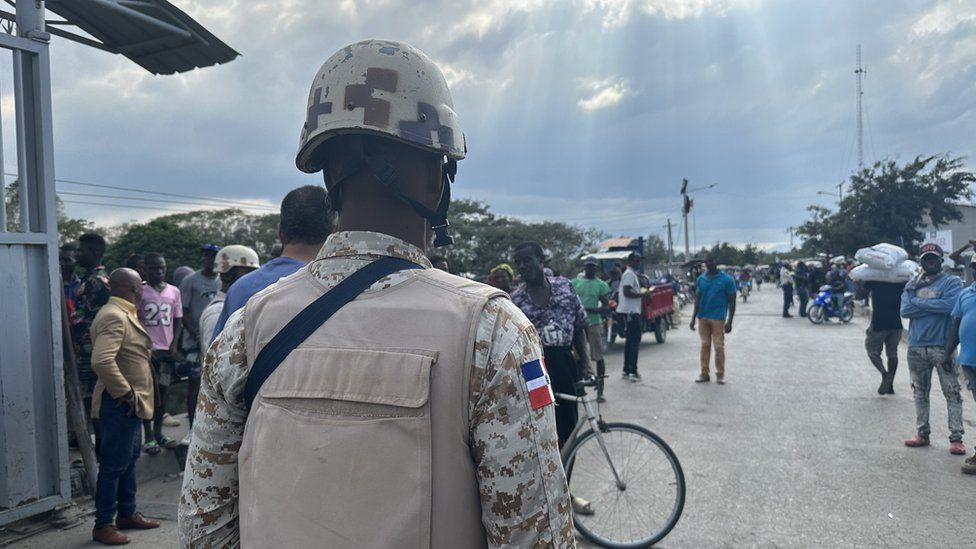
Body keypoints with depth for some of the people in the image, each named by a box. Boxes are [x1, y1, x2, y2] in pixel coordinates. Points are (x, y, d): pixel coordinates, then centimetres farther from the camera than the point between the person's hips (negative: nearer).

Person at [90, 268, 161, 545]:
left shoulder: (124, 314, 12)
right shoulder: (113, 316, -20)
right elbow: (101, 361, -31)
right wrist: (125, 392, -22)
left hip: (131, 403, 10)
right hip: (120, 404, -10)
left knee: (129, 459, 19)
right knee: (114, 465, 0)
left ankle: (127, 514, 32)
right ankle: (103, 525, 11)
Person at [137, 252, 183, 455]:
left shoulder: (174, 291, 9)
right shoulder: (140, 291, -2)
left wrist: (174, 346, 0)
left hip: (167, 349, 4)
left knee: (163, 391, 8)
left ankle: (158, 433, 20)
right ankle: (149, 436, 9)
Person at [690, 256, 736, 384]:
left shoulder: (726, 279, -6)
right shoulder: (701, 279, 7)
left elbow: (732, 301, -4)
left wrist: (729, 321, -9)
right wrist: (694, 317, 10)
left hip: (718, 318, -4)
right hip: (703, 317, 4)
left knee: (719, 347, 1)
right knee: (705, 345, 10)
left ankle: (720, 374, 13)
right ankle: (704, 373, 17)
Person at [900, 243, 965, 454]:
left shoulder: (952, 282, 0)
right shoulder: (912, 285, 11)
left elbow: (949, 305, -19)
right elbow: (905, 310, -3)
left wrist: (918, 302, -9)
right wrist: (934, 306, -11)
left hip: (942, 346, -4)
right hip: (916, 346, 4)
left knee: (952, 393, -3)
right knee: (920, 392, 11)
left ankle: (956, 438, 1)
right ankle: (922, 433, 21)